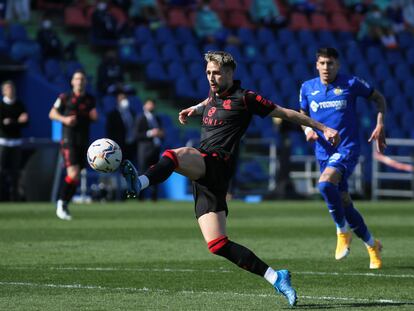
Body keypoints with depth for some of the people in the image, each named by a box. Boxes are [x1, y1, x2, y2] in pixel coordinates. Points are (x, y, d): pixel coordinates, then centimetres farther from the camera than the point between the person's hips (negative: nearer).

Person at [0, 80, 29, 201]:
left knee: (15, 169, 4)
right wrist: (17, 121, -19)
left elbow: (25, 122, 2)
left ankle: (14, 194, 9)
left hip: (16, 141, 4)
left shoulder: (20, 105, 8)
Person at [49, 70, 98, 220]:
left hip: (84, 143, 5)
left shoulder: (90, 99, 11)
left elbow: (94, 118, 22)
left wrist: (94, 116, -2)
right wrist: (64, 119, -12)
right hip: (68, 141, -5)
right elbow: (52, 113, 6)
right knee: (73, 174, -19)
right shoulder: (65, 98, -1)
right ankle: (61, 202, -3)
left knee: (76, 177, 6)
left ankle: (64, 204, 21)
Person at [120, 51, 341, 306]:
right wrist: (195, 109, 37)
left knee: (175, 155, -33)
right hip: (204, 176, 7)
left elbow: (286, 113, 6)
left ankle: (139, 183, -60)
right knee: (218, 245, -4)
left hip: (217, 164, -7)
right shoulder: (214, 96, 23)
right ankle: (275, 278, -1)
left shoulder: (245, 98, 2)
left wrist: (323, 128, 6)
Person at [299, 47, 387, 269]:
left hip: (347, 148, -5)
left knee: (325, 184, -32)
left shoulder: (351, 84, -5)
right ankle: (372, 246, 25)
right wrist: (308, 130, -2)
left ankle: (343, 232, -13)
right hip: (323, 153, 5)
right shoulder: (308, 88, 5)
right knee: (344, 204, 6)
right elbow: (303, 115, 20)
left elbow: (379, 98, 9)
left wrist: (380, 126, -1)